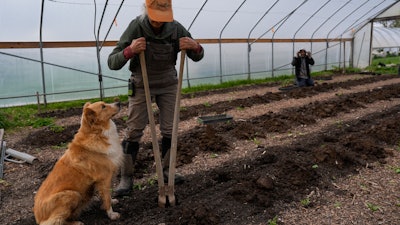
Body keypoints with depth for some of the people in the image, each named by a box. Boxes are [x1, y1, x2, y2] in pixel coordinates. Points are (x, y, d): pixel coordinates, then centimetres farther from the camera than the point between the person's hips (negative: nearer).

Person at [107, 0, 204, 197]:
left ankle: (166, 170, 22)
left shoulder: (176, 28, -16)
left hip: (168, 84, 2)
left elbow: (197, 57, -4)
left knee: (169, 130, 4)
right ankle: (126, 178, 9)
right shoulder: (135, 28, -22)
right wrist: (130, 51, -42)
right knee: (133, 131, -3)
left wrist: (195, 47, -28)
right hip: (141, 85, -2)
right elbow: (112, 63, -22)